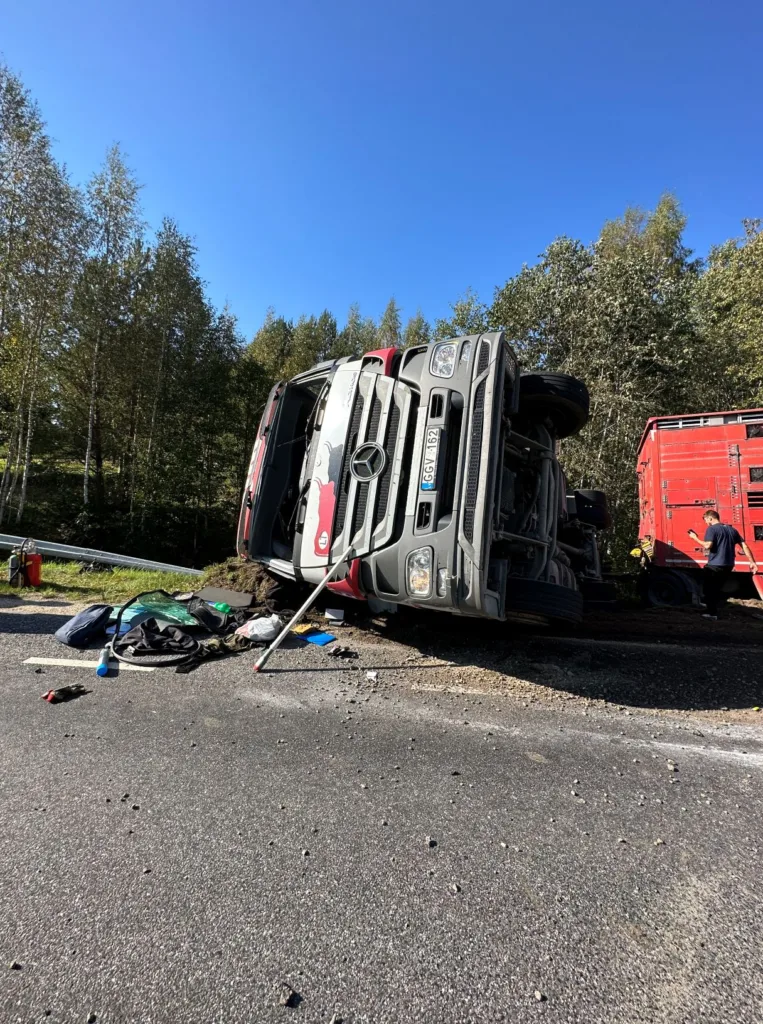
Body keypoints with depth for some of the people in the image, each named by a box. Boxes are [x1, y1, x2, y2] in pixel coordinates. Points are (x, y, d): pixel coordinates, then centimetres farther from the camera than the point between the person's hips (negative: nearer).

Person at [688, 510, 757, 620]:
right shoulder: (732, 529, 13)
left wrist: (695, 538, -8)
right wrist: (752, 562, 11)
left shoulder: (712, 529, -8)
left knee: (708, 589, 5)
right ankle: (712, 605, 31)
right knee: (716, 588, 22)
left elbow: (708, 546, -21)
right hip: (728, 566, 7)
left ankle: (712, 613, 3)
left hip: (714, 565, -7)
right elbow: (745, 546, 9)